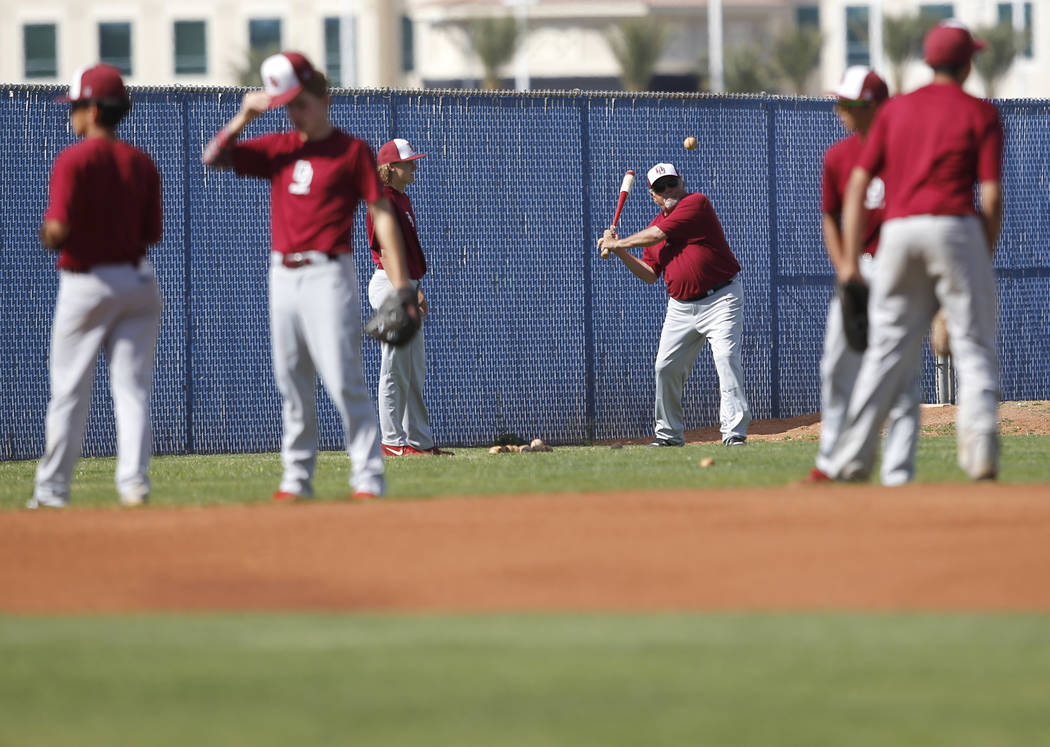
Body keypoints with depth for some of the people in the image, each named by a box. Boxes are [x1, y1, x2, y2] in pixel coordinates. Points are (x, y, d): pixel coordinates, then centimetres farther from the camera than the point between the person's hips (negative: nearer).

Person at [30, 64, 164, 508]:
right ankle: (133, 482, -5)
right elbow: (153, 233, 6)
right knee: (132, 388, 4)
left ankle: (52, 489, 9)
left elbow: (58, 229, -19)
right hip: (137, 280, 4)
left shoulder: (74, 160, -11)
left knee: (69, 392, 4)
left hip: (86, 284, -4)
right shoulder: (141, 163, 5)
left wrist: (47, 236, 3)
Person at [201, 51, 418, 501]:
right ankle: (296, 479, 13)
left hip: (328, 275, -6)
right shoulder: (278, 148, 13)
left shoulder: (352, 150, -2)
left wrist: (400, 284, -12)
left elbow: (382, 215, -5)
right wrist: (244, 116, -3)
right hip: (283, 275, 6)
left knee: (343, 380, -12)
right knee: (292, 385, 8)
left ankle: (369, 479, -11)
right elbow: (214, 158, 11)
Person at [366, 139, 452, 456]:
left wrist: (417, 291, 21)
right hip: (391, 285, -11)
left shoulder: (402, 199, 17)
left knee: (415, 370, 12)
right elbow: (386, 251, -18)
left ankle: (420, 440, 16)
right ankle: (392, 441, -5)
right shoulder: (385, 201, -13)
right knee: (395, 368, -7)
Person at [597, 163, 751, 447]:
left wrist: (617, 243, -4)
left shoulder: (696, 203, -10)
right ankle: (669, 432, 17)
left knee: (726, 357, -19)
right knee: (666, 367, 4)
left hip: (720, 298, -7)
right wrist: (621, 252, 4)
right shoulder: (656, 224, 12)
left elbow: (658, 235, -16)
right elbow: (651, 274, 16)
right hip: (681, 305, 7)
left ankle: (734, 432, -22)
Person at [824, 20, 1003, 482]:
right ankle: (980, 446, -16)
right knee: (975, 348, 0)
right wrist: (985, 260, 5)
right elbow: (990, 197, -5)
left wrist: (851, 260, 9)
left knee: (887, 351, 7)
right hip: (954, 229, -4)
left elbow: (858, 184, 9)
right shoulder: (980, 114, 4)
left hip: (897, 233, 4)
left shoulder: (894, 111, 15)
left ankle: (851, 461, 1)